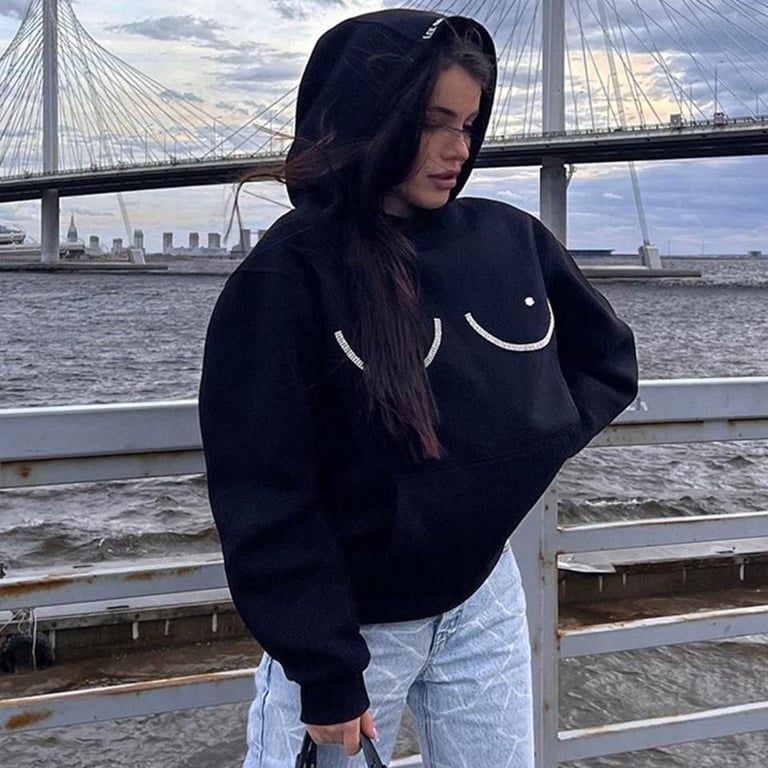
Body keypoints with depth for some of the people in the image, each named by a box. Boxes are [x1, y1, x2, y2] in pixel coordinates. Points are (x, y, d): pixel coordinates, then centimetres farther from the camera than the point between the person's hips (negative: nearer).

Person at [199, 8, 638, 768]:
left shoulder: (509, 239, -3)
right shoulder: (292, 275, -18)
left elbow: (609, 360, 12)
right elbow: (266, 497, -17)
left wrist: (529, 447, -3)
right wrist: (326, 670, -15)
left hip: (484, 597, 5)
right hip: (345, 621, -5)